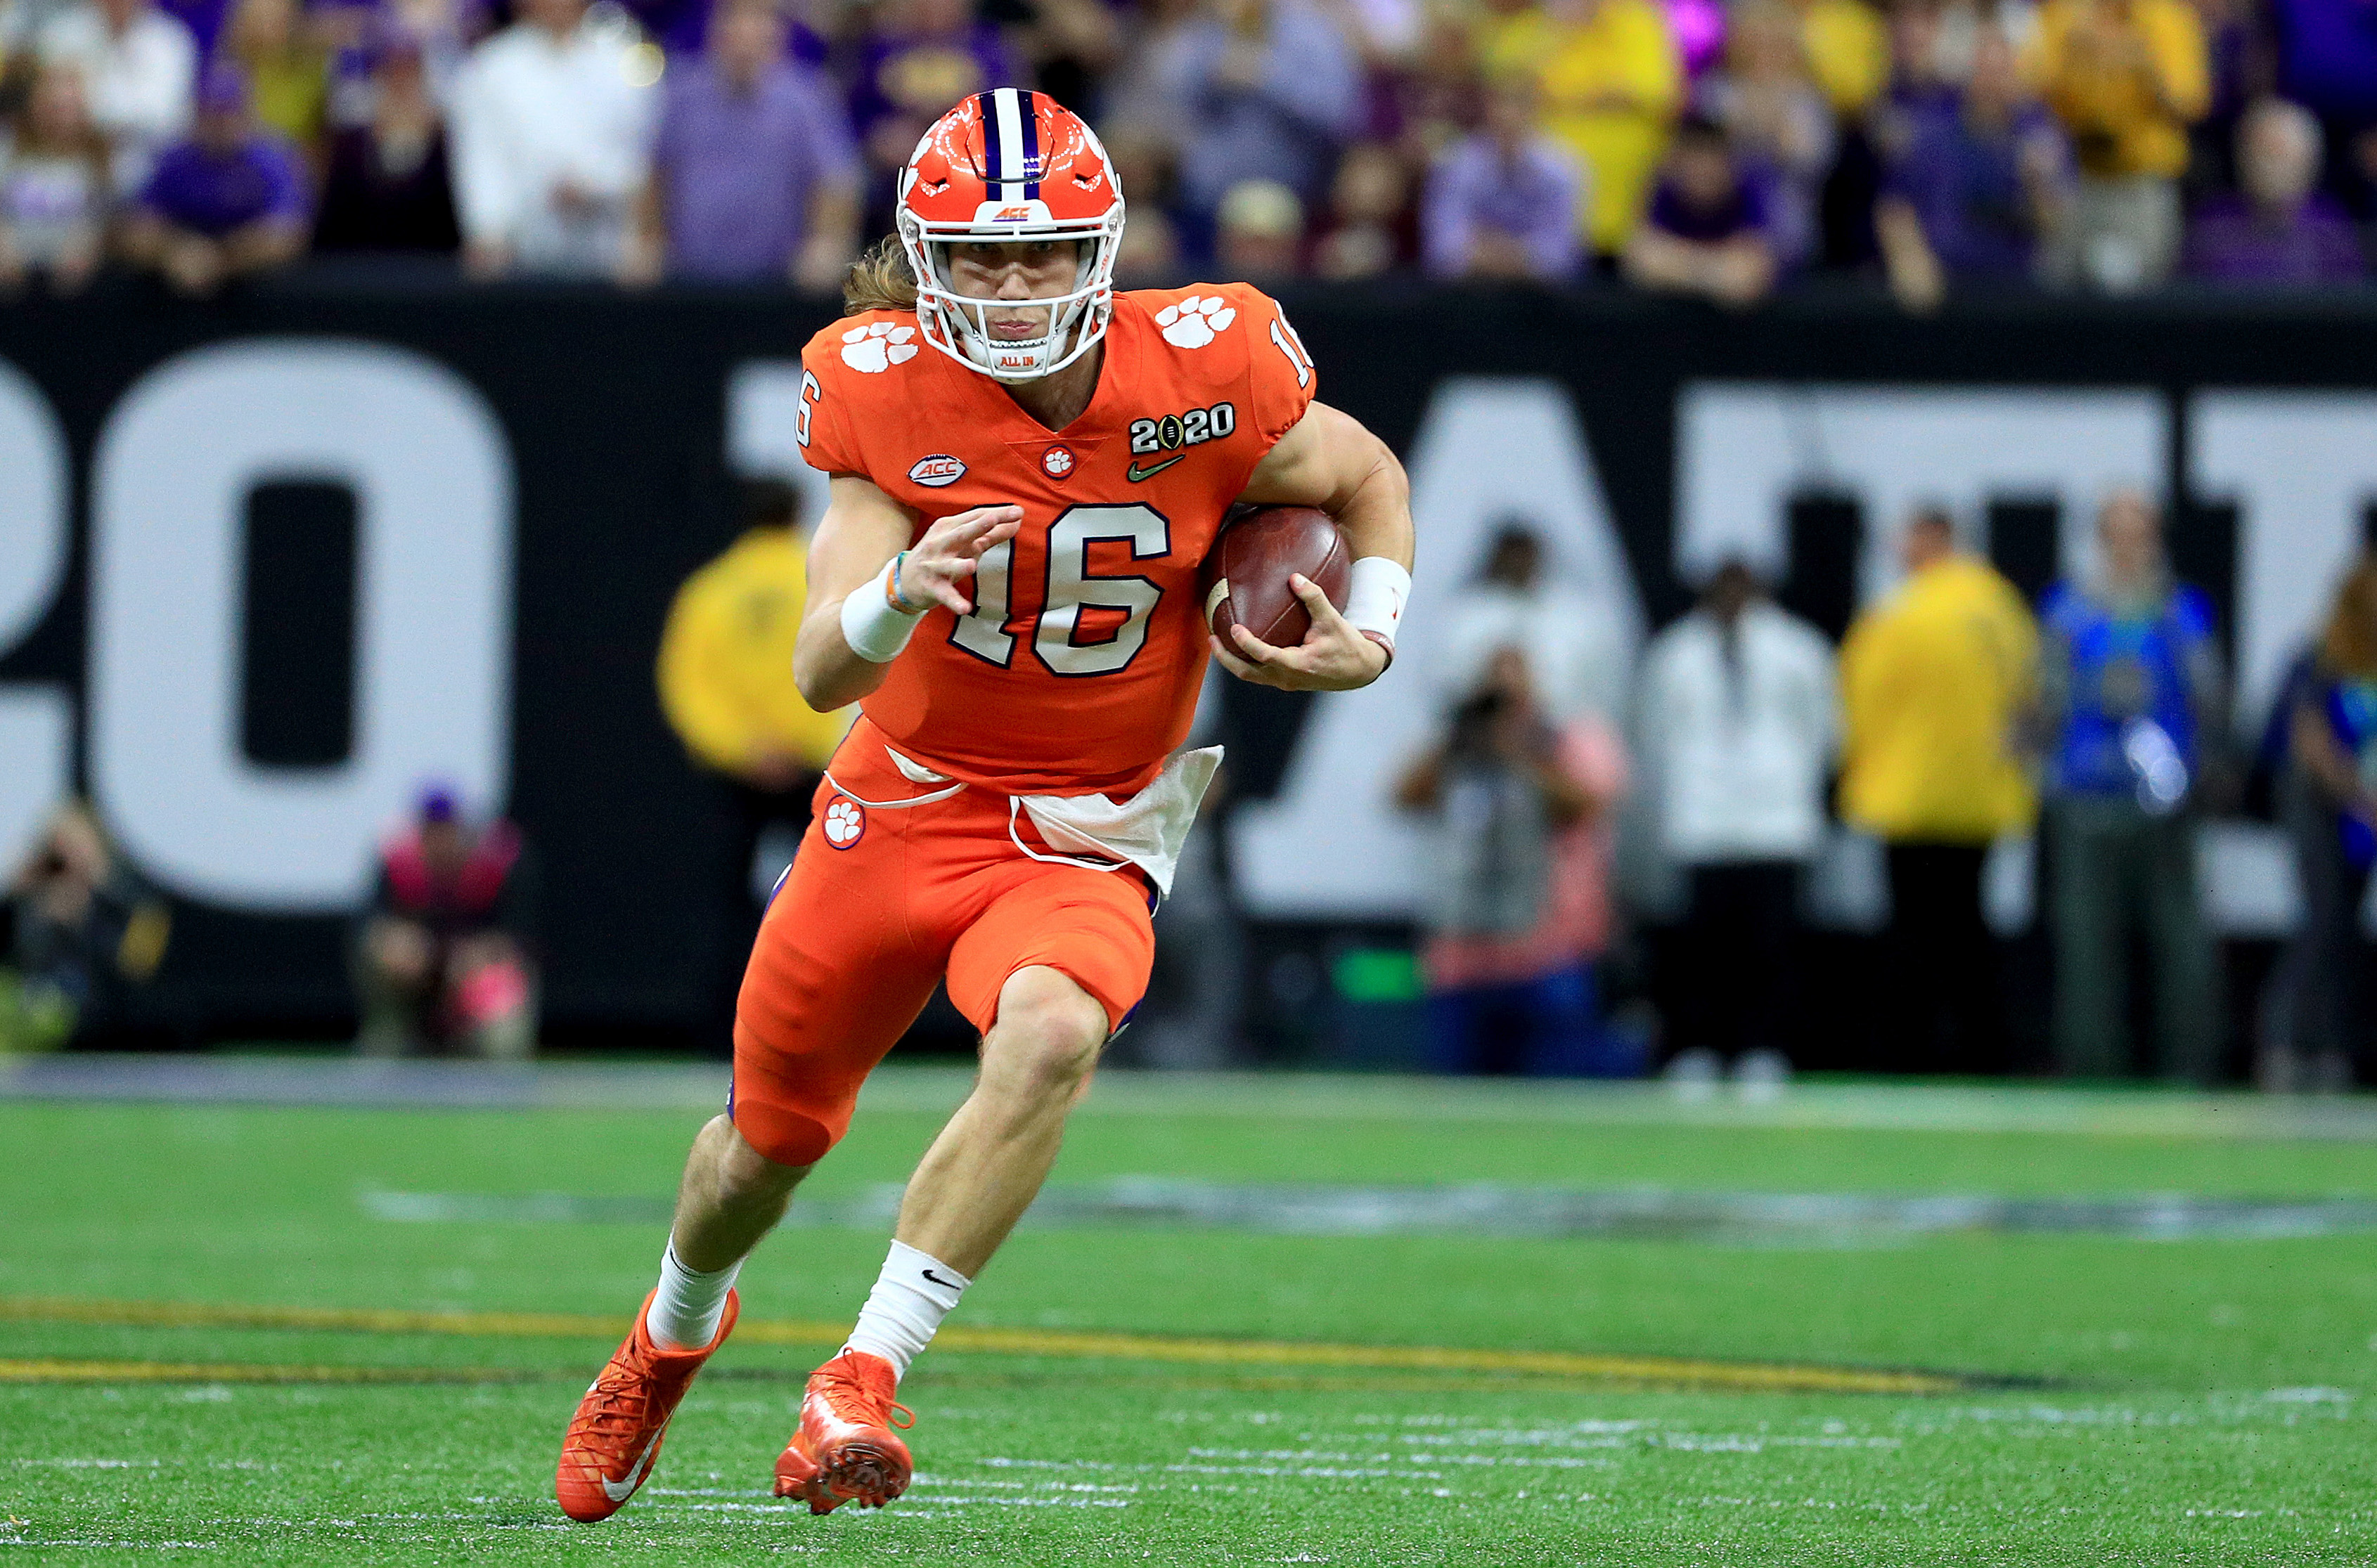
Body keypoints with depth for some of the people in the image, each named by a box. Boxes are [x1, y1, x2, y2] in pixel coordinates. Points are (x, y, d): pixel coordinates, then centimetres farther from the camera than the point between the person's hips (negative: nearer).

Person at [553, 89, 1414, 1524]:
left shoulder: (1203, 377, -16)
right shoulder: (889, 394, -15)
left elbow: (1369, 479, 6)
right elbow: (822, 672, -20)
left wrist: (1371, 641, -11)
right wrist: (898, 594, -42)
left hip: (1087, 847, -1)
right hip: (900, 810, 1)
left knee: (1053, 1036, -35)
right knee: (769, 1134, 17)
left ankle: (864, 1381, -29)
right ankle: (677, 1331, 52)